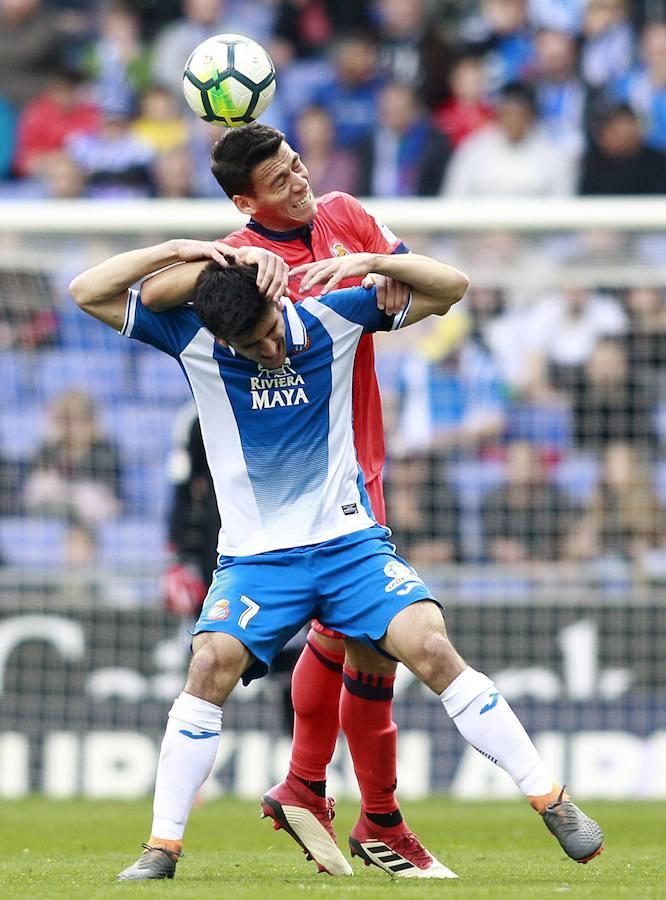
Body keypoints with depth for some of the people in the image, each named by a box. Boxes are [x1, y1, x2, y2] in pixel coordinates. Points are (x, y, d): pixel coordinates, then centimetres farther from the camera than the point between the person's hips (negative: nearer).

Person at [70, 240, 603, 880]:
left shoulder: (333, 317, -5)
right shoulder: (191, 339, -6)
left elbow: (450, 287, 0)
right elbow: (88, 293, -8)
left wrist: (370, 262, -17)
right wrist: (178, 251, -17)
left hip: (350, 542, 0)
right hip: (255, 556, 0)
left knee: (432, 648, -19)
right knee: (212, 664, -25)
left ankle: (551, 801, -10)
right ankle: (162, 846, -14)